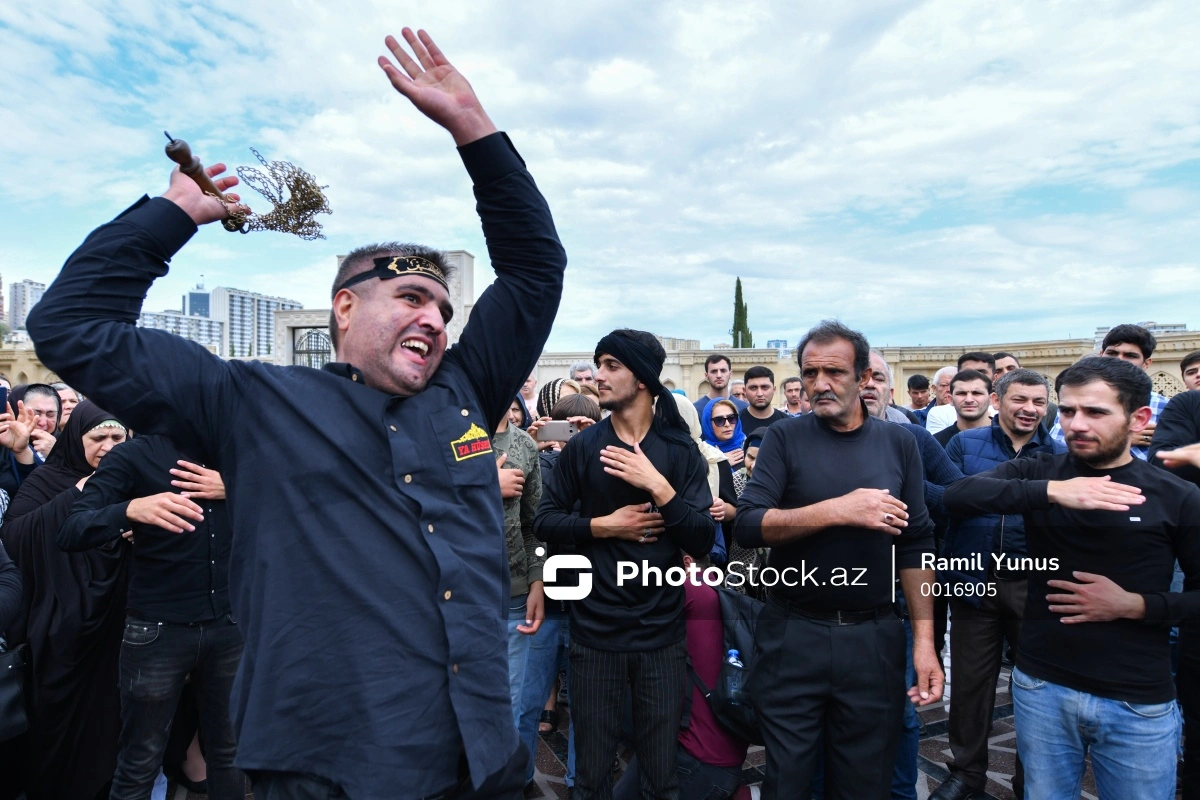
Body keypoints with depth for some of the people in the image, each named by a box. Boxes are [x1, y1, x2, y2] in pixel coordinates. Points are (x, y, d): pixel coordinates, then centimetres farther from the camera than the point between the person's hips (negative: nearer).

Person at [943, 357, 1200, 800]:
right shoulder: (1039, 472, -4)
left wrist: (1133, 604, -14)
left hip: (1139, 704, 0)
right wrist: (1050, 491, -35)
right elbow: (958, 494, -22)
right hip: (1040, 688, 1)